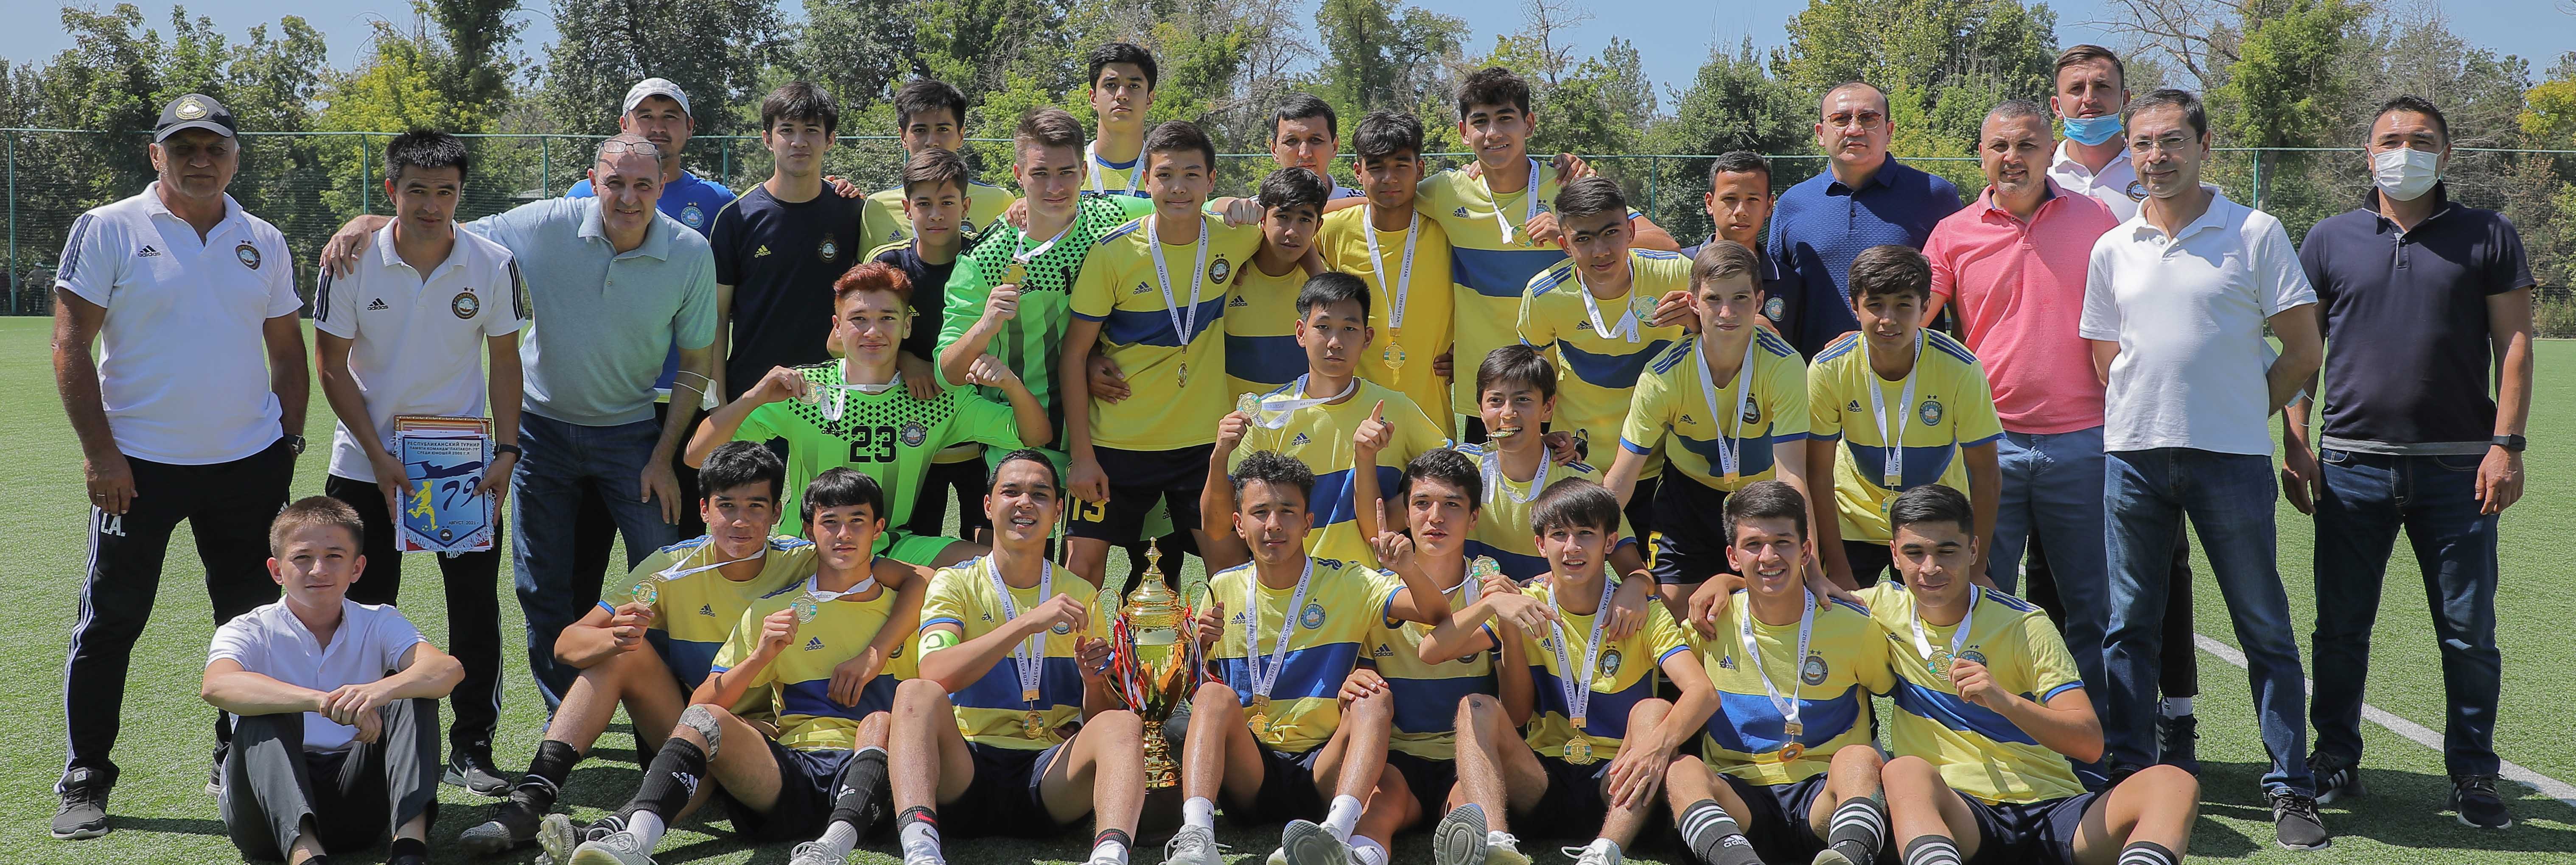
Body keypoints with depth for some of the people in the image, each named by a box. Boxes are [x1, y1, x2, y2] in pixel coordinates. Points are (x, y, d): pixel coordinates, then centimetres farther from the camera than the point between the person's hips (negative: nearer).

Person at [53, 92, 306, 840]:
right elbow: (71, 346, -5)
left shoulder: (263, 242, 9)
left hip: (249, 463, 4)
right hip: (139, 465, -3)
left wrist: (289, 441, 7)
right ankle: (84, 783, 11)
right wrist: (100, 453, -12)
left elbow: (287, 350, 16)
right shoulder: (108, 231, -2)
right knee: (109, 624, 0)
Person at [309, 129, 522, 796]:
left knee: (476, 608, 0)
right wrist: (380, 457, -9)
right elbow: (332, 366, -3)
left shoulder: (494, 265, -5)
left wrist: (506, 451, -6)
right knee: (363, 610, 4)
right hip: (367, 463, 0)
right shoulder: (352, 263, -8)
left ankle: (472, 747, 11)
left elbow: (504, 360, 3)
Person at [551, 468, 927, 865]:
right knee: (704, 720, -26)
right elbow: (700, 705, 10)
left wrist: (875, 655, 4)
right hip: (790, 766, 1)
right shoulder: (771, 612, 17)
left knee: (882, 723, -33)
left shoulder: (909, 609, 17)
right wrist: (760, 657, -6)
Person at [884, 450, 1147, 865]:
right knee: (915, 694, -29)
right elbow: (934, 675, -12)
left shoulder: (1081, 596, 16)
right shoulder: (956, 584, 9)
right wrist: (1028, 622, -18)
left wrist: (1094, 680, -9)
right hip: (967, 765, -1)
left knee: (1124, 724, -27)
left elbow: (1100, 720, 14)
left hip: (1051, 777, 1)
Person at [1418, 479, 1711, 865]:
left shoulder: (1642, 615, -1)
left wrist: (1660, 742, -40)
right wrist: (1491, 603, -24)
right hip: (1541, 776, 2)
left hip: (1613, 780, -1)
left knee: (1654, 710, -27)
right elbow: (1431, 652, -7)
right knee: (1478, 709, -22)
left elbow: (1702, 692, -19)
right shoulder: (1527, 606, 5)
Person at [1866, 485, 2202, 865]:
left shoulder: (2026, 626, 3)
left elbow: (2090, 743, -7)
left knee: (2173, 784, -24)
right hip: (1958, 815, -1)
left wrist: (2006, 702, -24)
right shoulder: (1886, 609, 9)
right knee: (1904, 772, -35)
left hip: (2051, 810, 1)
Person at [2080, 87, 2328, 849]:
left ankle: (2292, 790, 7)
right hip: (2131, 453, 3)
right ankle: (2128, 777, 16)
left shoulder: (2256, 234, 0)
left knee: (2265, 628, 1)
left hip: (2231, 457, -3)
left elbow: (2304, 350, 1)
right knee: (2128, 626, 7)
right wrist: (2147, 419, 9)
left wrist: (2242, 412, 5)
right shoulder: (2113, 250, 10)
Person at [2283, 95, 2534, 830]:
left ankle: (2473, 774, 14)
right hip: (2351, 465, 1)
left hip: (2457, 467, -1)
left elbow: (2515, 346, 3)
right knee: (2341, 626, 7)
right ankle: (2335, 758, 20)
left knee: (2469, 633, 3)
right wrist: (2296, 443, 1)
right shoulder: (2330, 240, 8)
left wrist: (2506, 444, -7)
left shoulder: (2488, 238, 6)